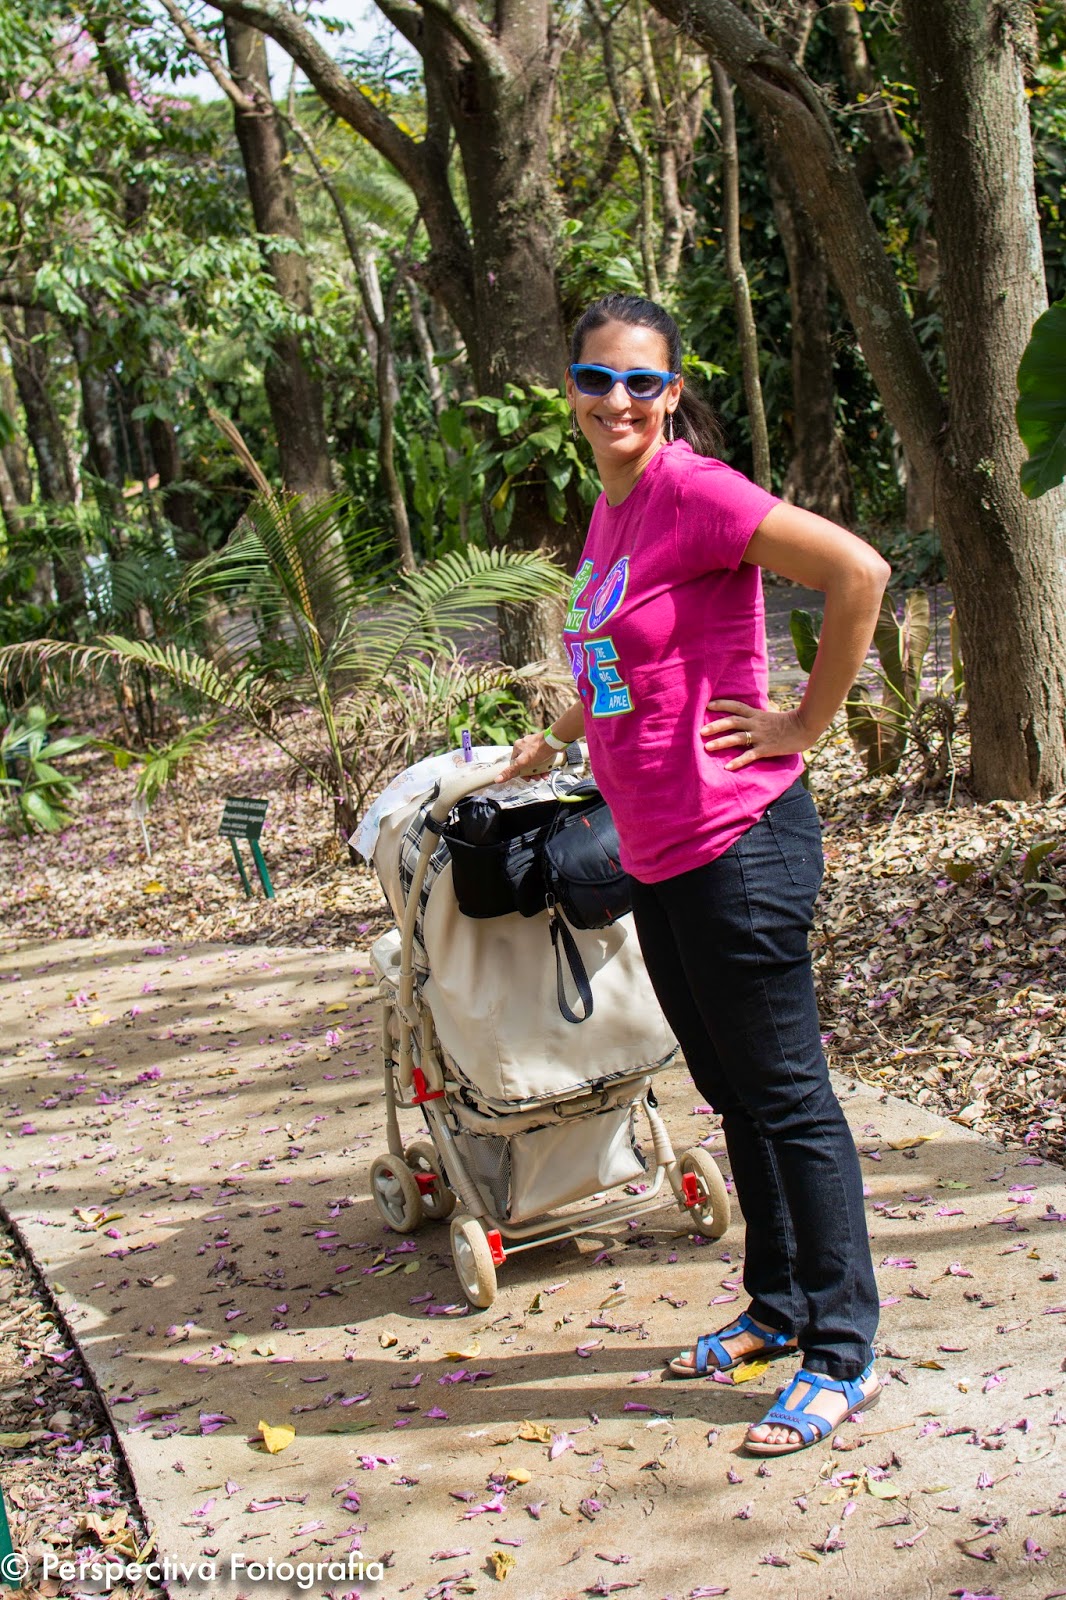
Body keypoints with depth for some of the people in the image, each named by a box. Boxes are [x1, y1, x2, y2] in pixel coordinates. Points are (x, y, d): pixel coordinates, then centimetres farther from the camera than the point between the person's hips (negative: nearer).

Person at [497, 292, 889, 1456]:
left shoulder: (692, 490, -15)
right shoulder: (609, 508, 12)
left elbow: (858, 571, -24)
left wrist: (804, 723, -18)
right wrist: (557, 736, 31)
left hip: (734, 843, -9)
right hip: (655, 856, 9)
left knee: (786, 1098, 0)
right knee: (734, 1094, 18)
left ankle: (843, 1356, 12)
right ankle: (778, 1310, 34)